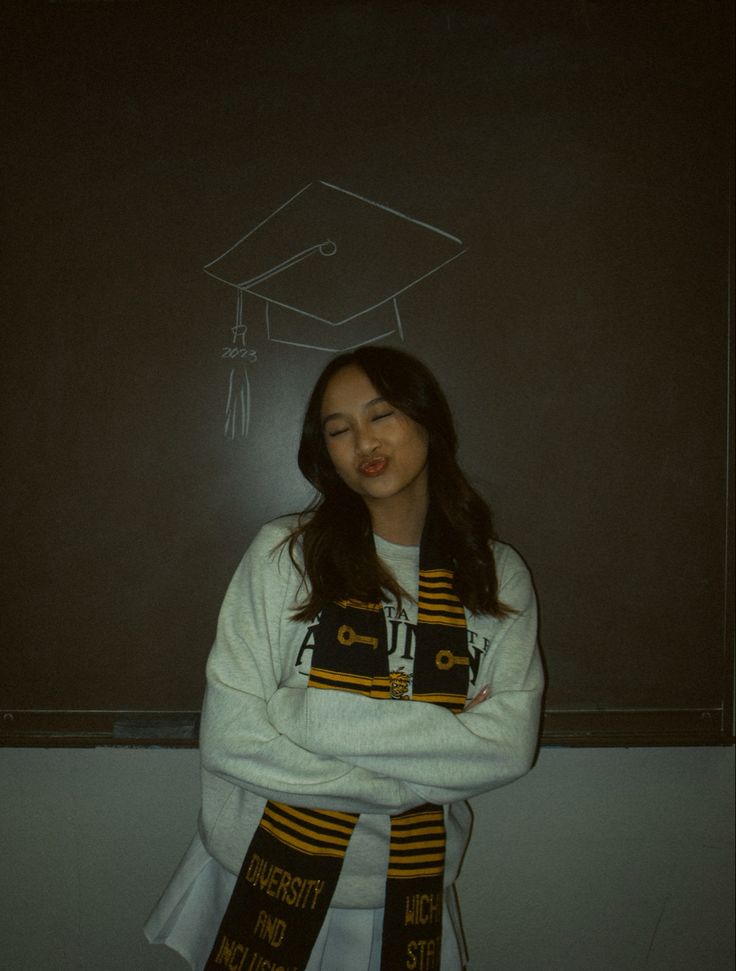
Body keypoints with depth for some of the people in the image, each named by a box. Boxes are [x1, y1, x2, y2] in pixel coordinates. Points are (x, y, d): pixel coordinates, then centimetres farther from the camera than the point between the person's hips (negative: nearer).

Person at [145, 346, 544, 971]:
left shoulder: (499, 576, -5)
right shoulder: (285, 553, -11)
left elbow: (510, 747, -14)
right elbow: (230, 739, -16)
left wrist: (308, 712, -20)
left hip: (410, 904, 2)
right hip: (271, 884, -1)